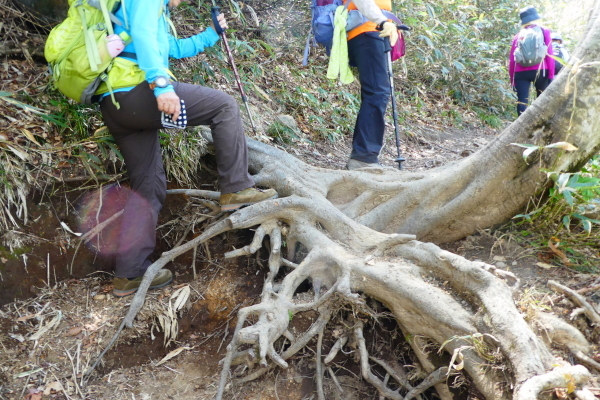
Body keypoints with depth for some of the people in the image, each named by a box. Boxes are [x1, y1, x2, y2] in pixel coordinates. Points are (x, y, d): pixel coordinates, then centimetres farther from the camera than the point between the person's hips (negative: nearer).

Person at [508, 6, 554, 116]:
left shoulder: (518, 35, 18)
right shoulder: (544, 31, 13)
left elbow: (511, 60, 12)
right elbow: (549, 54, 2)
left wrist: (512, 80, 16)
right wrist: (551, 75, 0)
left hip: (520, 73, 1)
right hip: (539, 70, -1)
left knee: (522, 101, -2)